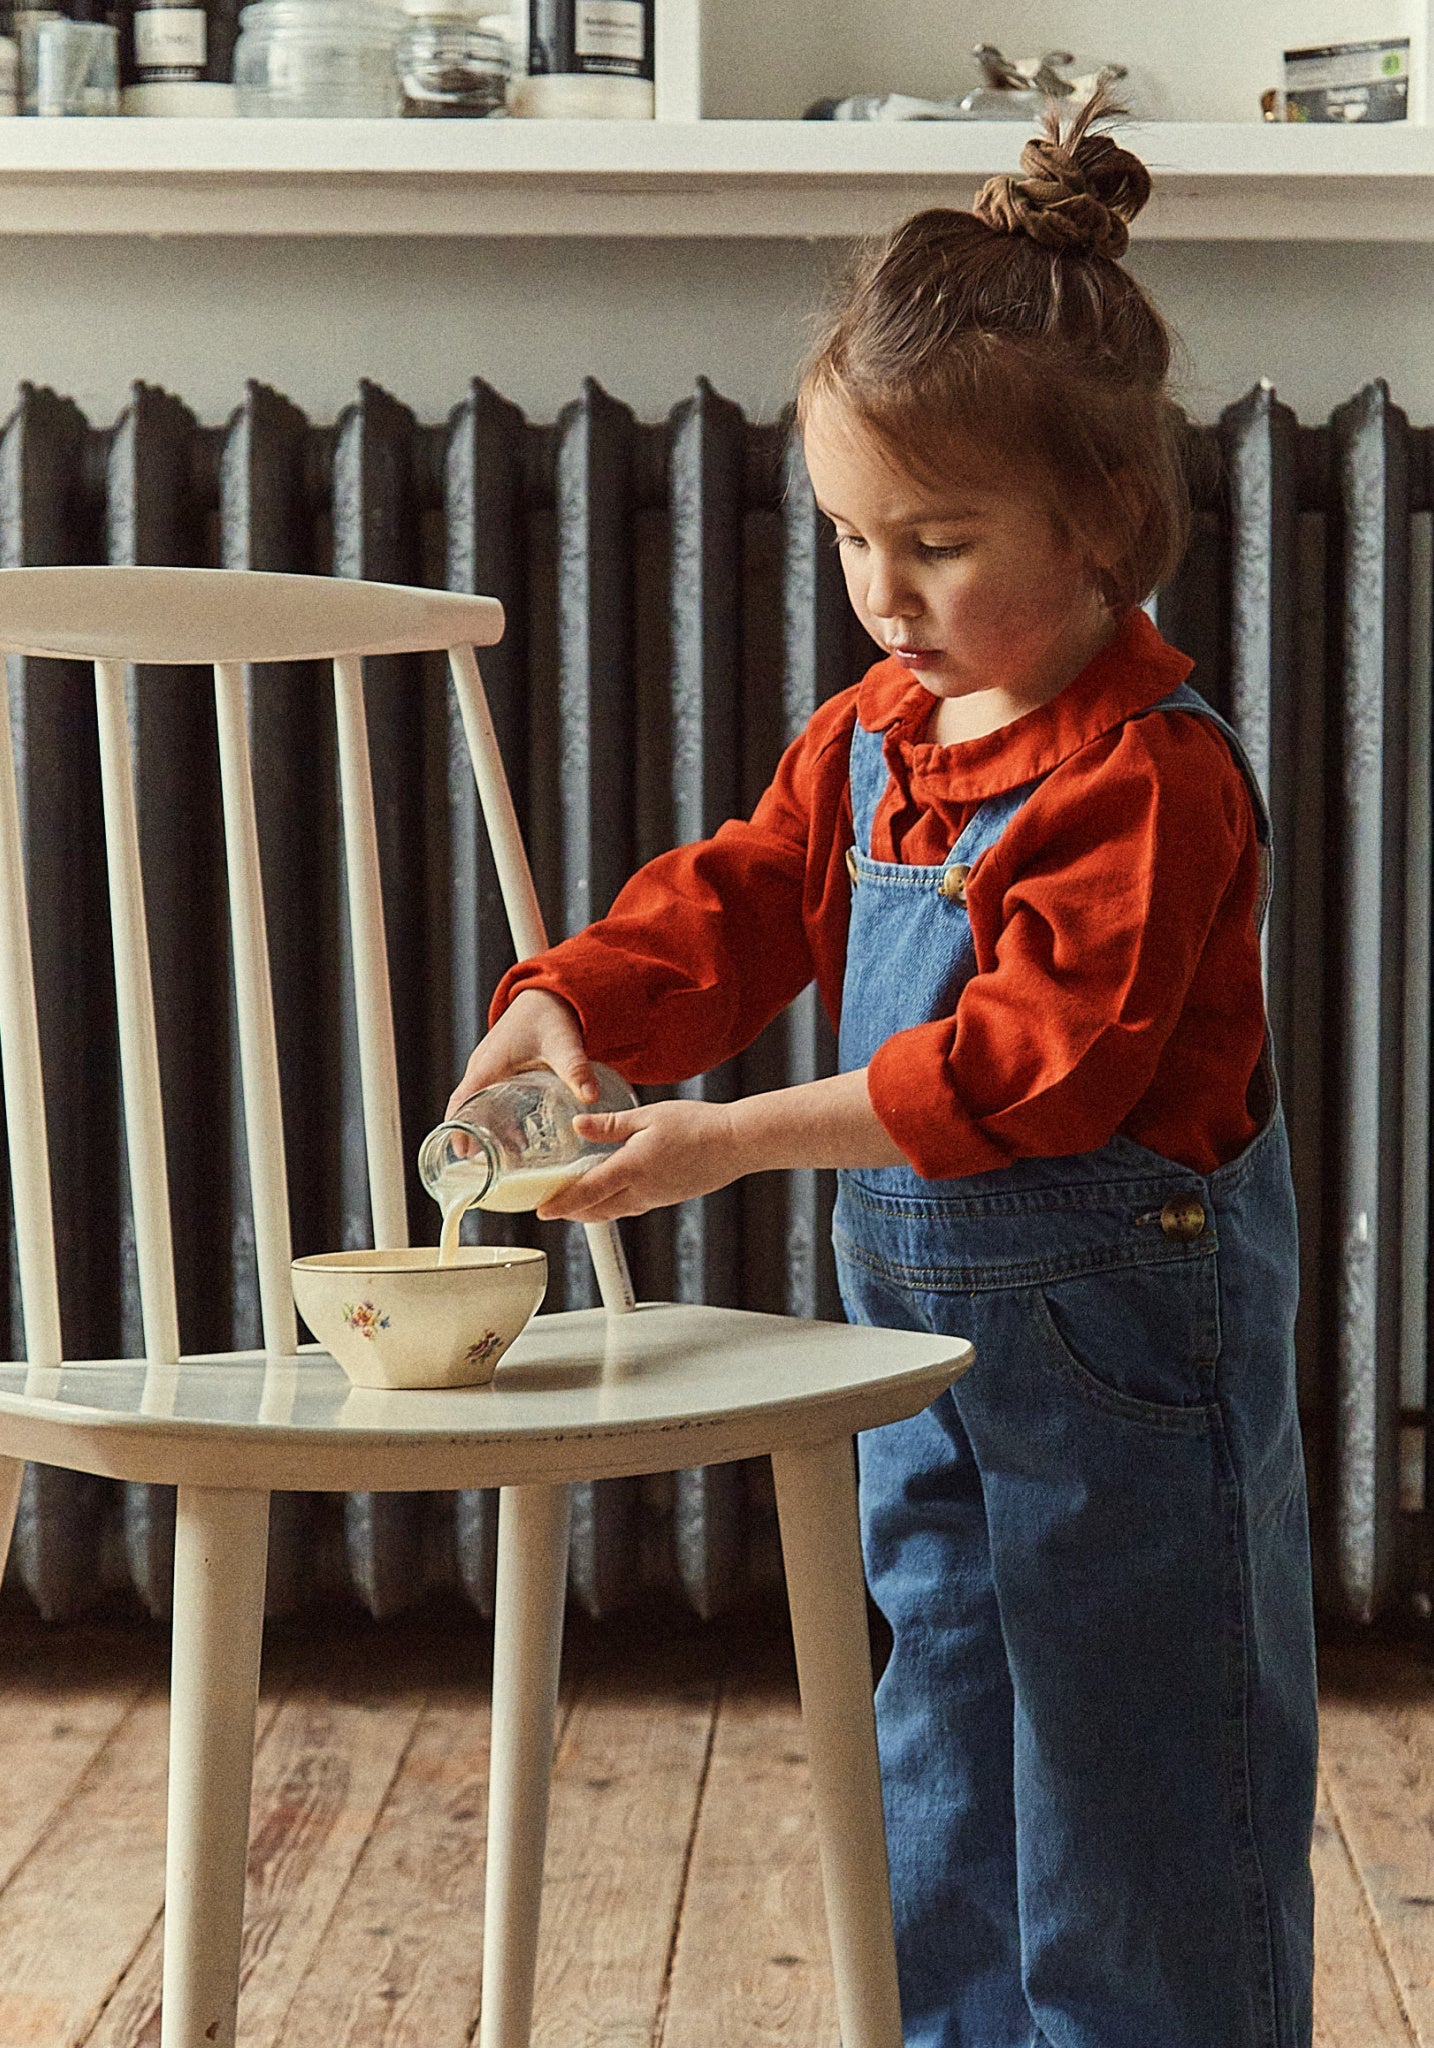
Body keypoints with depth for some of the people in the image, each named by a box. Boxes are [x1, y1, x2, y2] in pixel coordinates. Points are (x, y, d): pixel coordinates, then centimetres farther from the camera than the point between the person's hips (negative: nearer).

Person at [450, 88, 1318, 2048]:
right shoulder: (871, 736, 5)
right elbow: (739, 897, 7)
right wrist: (573, 1005, -14)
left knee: (1128, 1757, 4)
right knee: (943, 1719, 19)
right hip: (923, 1306, 8)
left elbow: (1036, 1059, -27)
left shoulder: (1151, 774, -21)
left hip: (1121, 1319, -8)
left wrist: (740, 1138, -30)